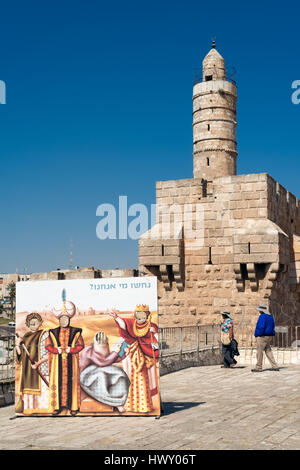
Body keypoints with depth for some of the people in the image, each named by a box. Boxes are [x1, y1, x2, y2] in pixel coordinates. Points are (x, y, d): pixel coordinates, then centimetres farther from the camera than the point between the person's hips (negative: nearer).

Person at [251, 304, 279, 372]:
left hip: (262, 337, -9)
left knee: (259, 351, -2)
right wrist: (271, 337, 20)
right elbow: (273, 327, 18)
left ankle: (258, 367, 2)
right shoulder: (270, 316, 13)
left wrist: (257, 335, -12)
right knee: (268, 351, 13)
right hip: (269, 336, 9)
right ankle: (275, 366, 11)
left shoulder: (262, 316, -15)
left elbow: (261, 327, -23)